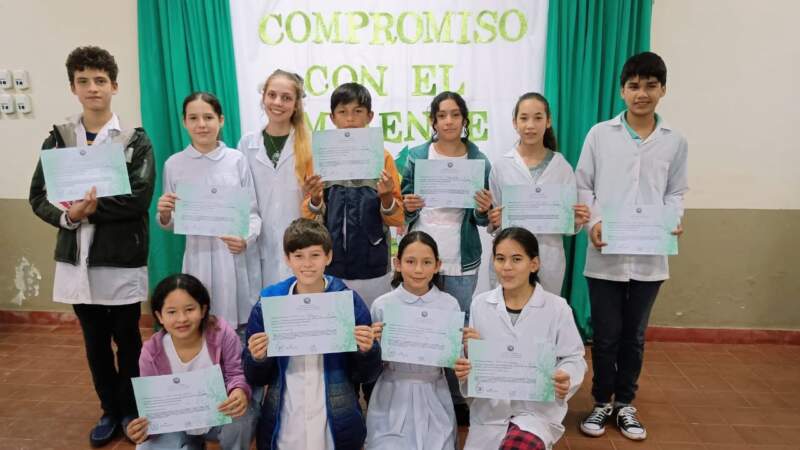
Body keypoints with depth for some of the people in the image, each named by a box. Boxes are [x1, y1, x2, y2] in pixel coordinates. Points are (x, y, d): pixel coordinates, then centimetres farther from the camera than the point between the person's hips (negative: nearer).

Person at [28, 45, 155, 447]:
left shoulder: (135, 140, -3)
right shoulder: (58, 139, 6)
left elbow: (139, 198, -14)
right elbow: (38, 196, 1)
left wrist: (90, 208, -19)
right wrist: (66, 216, -17)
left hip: (123, 259, -3)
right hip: (77, 257, 3)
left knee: (127, 339, 9)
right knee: (95, 341, 15)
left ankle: (131, 410, 29)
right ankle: (110, 410, 33)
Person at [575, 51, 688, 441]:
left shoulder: (675, 142, 6)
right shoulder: (600, 134, 0)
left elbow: (676, 192, 12)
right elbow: (582, 186, 2)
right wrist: (593, 222, -14)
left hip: (650, 256, 2)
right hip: (605, 253, -2)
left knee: (634, 335, 13)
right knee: (605, 334, 7)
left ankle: (625, 403, 30)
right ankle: (602, 402, 26)